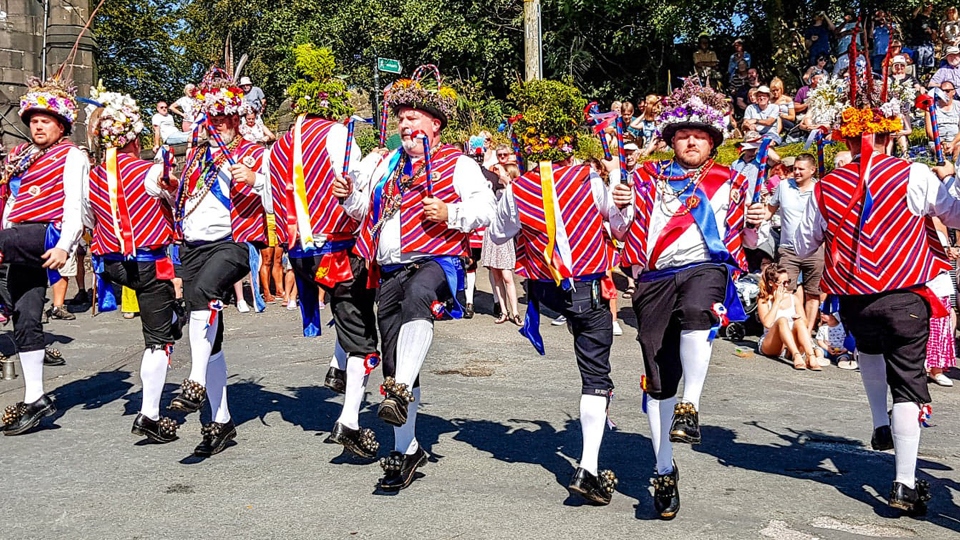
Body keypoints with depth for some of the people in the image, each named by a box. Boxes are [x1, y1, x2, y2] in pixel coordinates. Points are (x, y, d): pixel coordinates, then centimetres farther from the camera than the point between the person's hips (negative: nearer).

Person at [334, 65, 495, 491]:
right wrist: (350, 196, 10)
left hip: (437, 261, -6)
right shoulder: (389, 163, 23)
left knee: (416, 296, -43)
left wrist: (450, 214, -21)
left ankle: (401, 392, -50)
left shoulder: (458, 164, 5)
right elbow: (366, 209, 31)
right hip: (390, 270, 7)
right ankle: (405, 449, 17)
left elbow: (485, 208, -6)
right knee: (392, 361, 6)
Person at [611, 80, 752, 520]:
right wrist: (620, 206, -10)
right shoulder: (649, 177, 15)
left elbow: (740, 239, 18)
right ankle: (665, 471, 12)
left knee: (696, 311, -39)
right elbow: (625, 230, 11)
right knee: (658, 377, 1)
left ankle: (690, 406, -30)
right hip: (656, 277, 2)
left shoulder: (729, 182, 15)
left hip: (705, 267, -1)